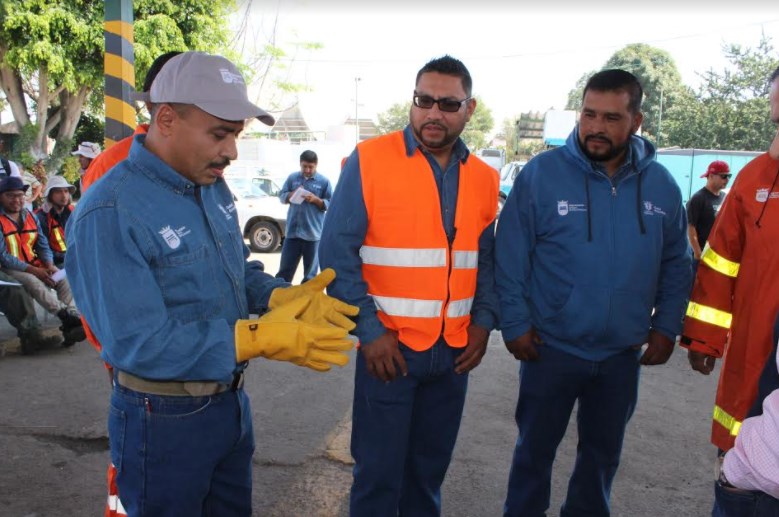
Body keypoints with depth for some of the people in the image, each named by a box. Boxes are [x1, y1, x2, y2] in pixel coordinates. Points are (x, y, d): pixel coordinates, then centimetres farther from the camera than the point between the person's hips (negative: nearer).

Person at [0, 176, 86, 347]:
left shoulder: (29, 216, 11)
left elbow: (43, 245, 13)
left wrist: (49, 265, -8)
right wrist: (33, 270, -20)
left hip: (35, 265, 6)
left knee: (64, 279, -18)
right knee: (33, 282, -35)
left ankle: (70, 321, -33)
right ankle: (67, 316, -43)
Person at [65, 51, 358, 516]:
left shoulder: (214, 187, 2)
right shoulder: (109, 214, -23)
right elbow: (138, 343, -27)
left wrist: (284, 297, -11)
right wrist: (260, 339, -30)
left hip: (232, 402, 7)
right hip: (163, 420, -7)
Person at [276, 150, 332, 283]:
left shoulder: (324, 181, -1)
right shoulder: (292, 177, 7)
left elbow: (330, 204, -2)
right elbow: (281, 196, 9)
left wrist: (316, 199, -18)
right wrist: (292, 194, -11)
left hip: (313, 232, -2)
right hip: (292, 230, 2)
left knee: (310, 272, 9)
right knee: (285, 268, 8)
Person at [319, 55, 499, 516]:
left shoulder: (483, 178, 6)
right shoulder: (370, 160, -9)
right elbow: (338, 252, -10)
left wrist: (483, 321, 0)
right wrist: (369, 330, -14)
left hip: (455, 351, 4)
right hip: (390, 347, -4)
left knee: (430, 469, 19)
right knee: (380, 472, 8)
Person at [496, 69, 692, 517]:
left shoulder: (661, 185, -2)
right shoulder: (542, 173, -13)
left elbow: (676, 263, 7)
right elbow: (511, 256, -11)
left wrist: (666, 326, 2)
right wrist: (514, 323, -13)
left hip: (623, 354, 4)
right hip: (550, 348, -3)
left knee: (603, 451, 22)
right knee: (536, 448, 14)